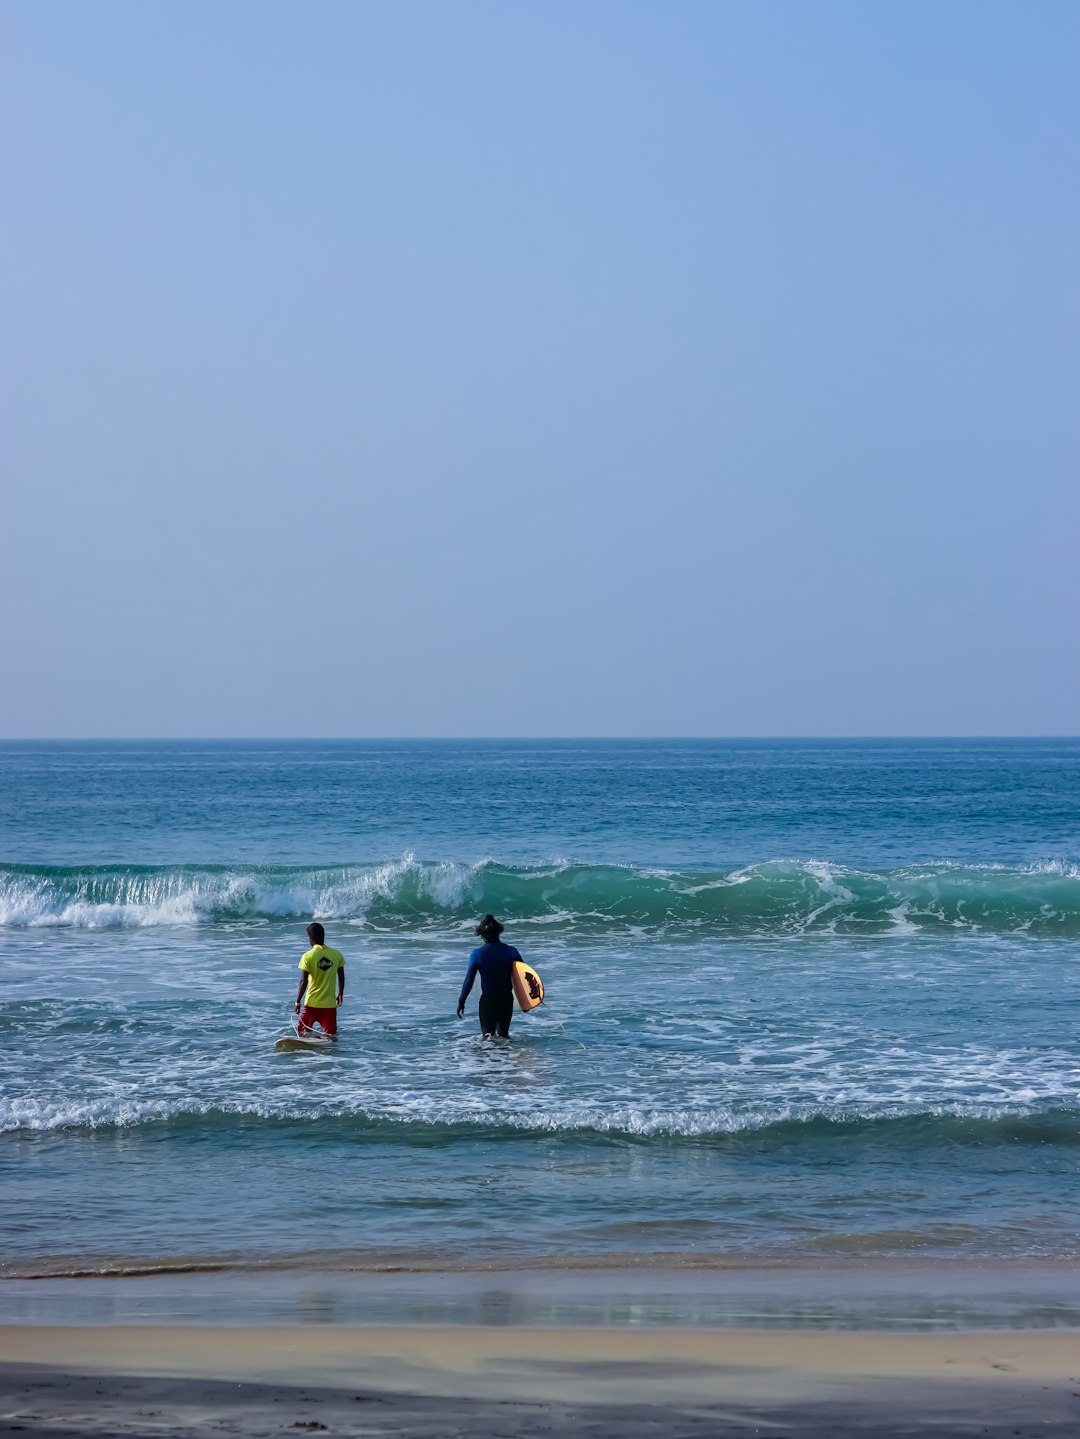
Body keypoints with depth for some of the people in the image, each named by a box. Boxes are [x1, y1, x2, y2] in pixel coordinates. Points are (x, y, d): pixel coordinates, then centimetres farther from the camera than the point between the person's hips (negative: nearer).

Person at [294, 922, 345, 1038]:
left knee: (303, 1033, 12)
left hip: (311, 1003, -2)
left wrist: (298, 1001, 0)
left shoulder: (307, 957, -9)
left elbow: (304, 982, -9)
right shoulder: (337, 954, 0)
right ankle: (328, 1037, -23)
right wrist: (340, 995, 22)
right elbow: (341, 978, 7)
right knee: (331, 1036, 5)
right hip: (330, 1004, 2)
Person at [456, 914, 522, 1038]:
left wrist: (461, 1001, 3)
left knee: (487, 1034, 4)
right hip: (507, 1000, 2)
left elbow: (469, 980, -7)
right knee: (504, 1034, 17)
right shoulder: (511, 951, -2)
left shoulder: (477, 954, -7)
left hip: (487, 1000, -2)